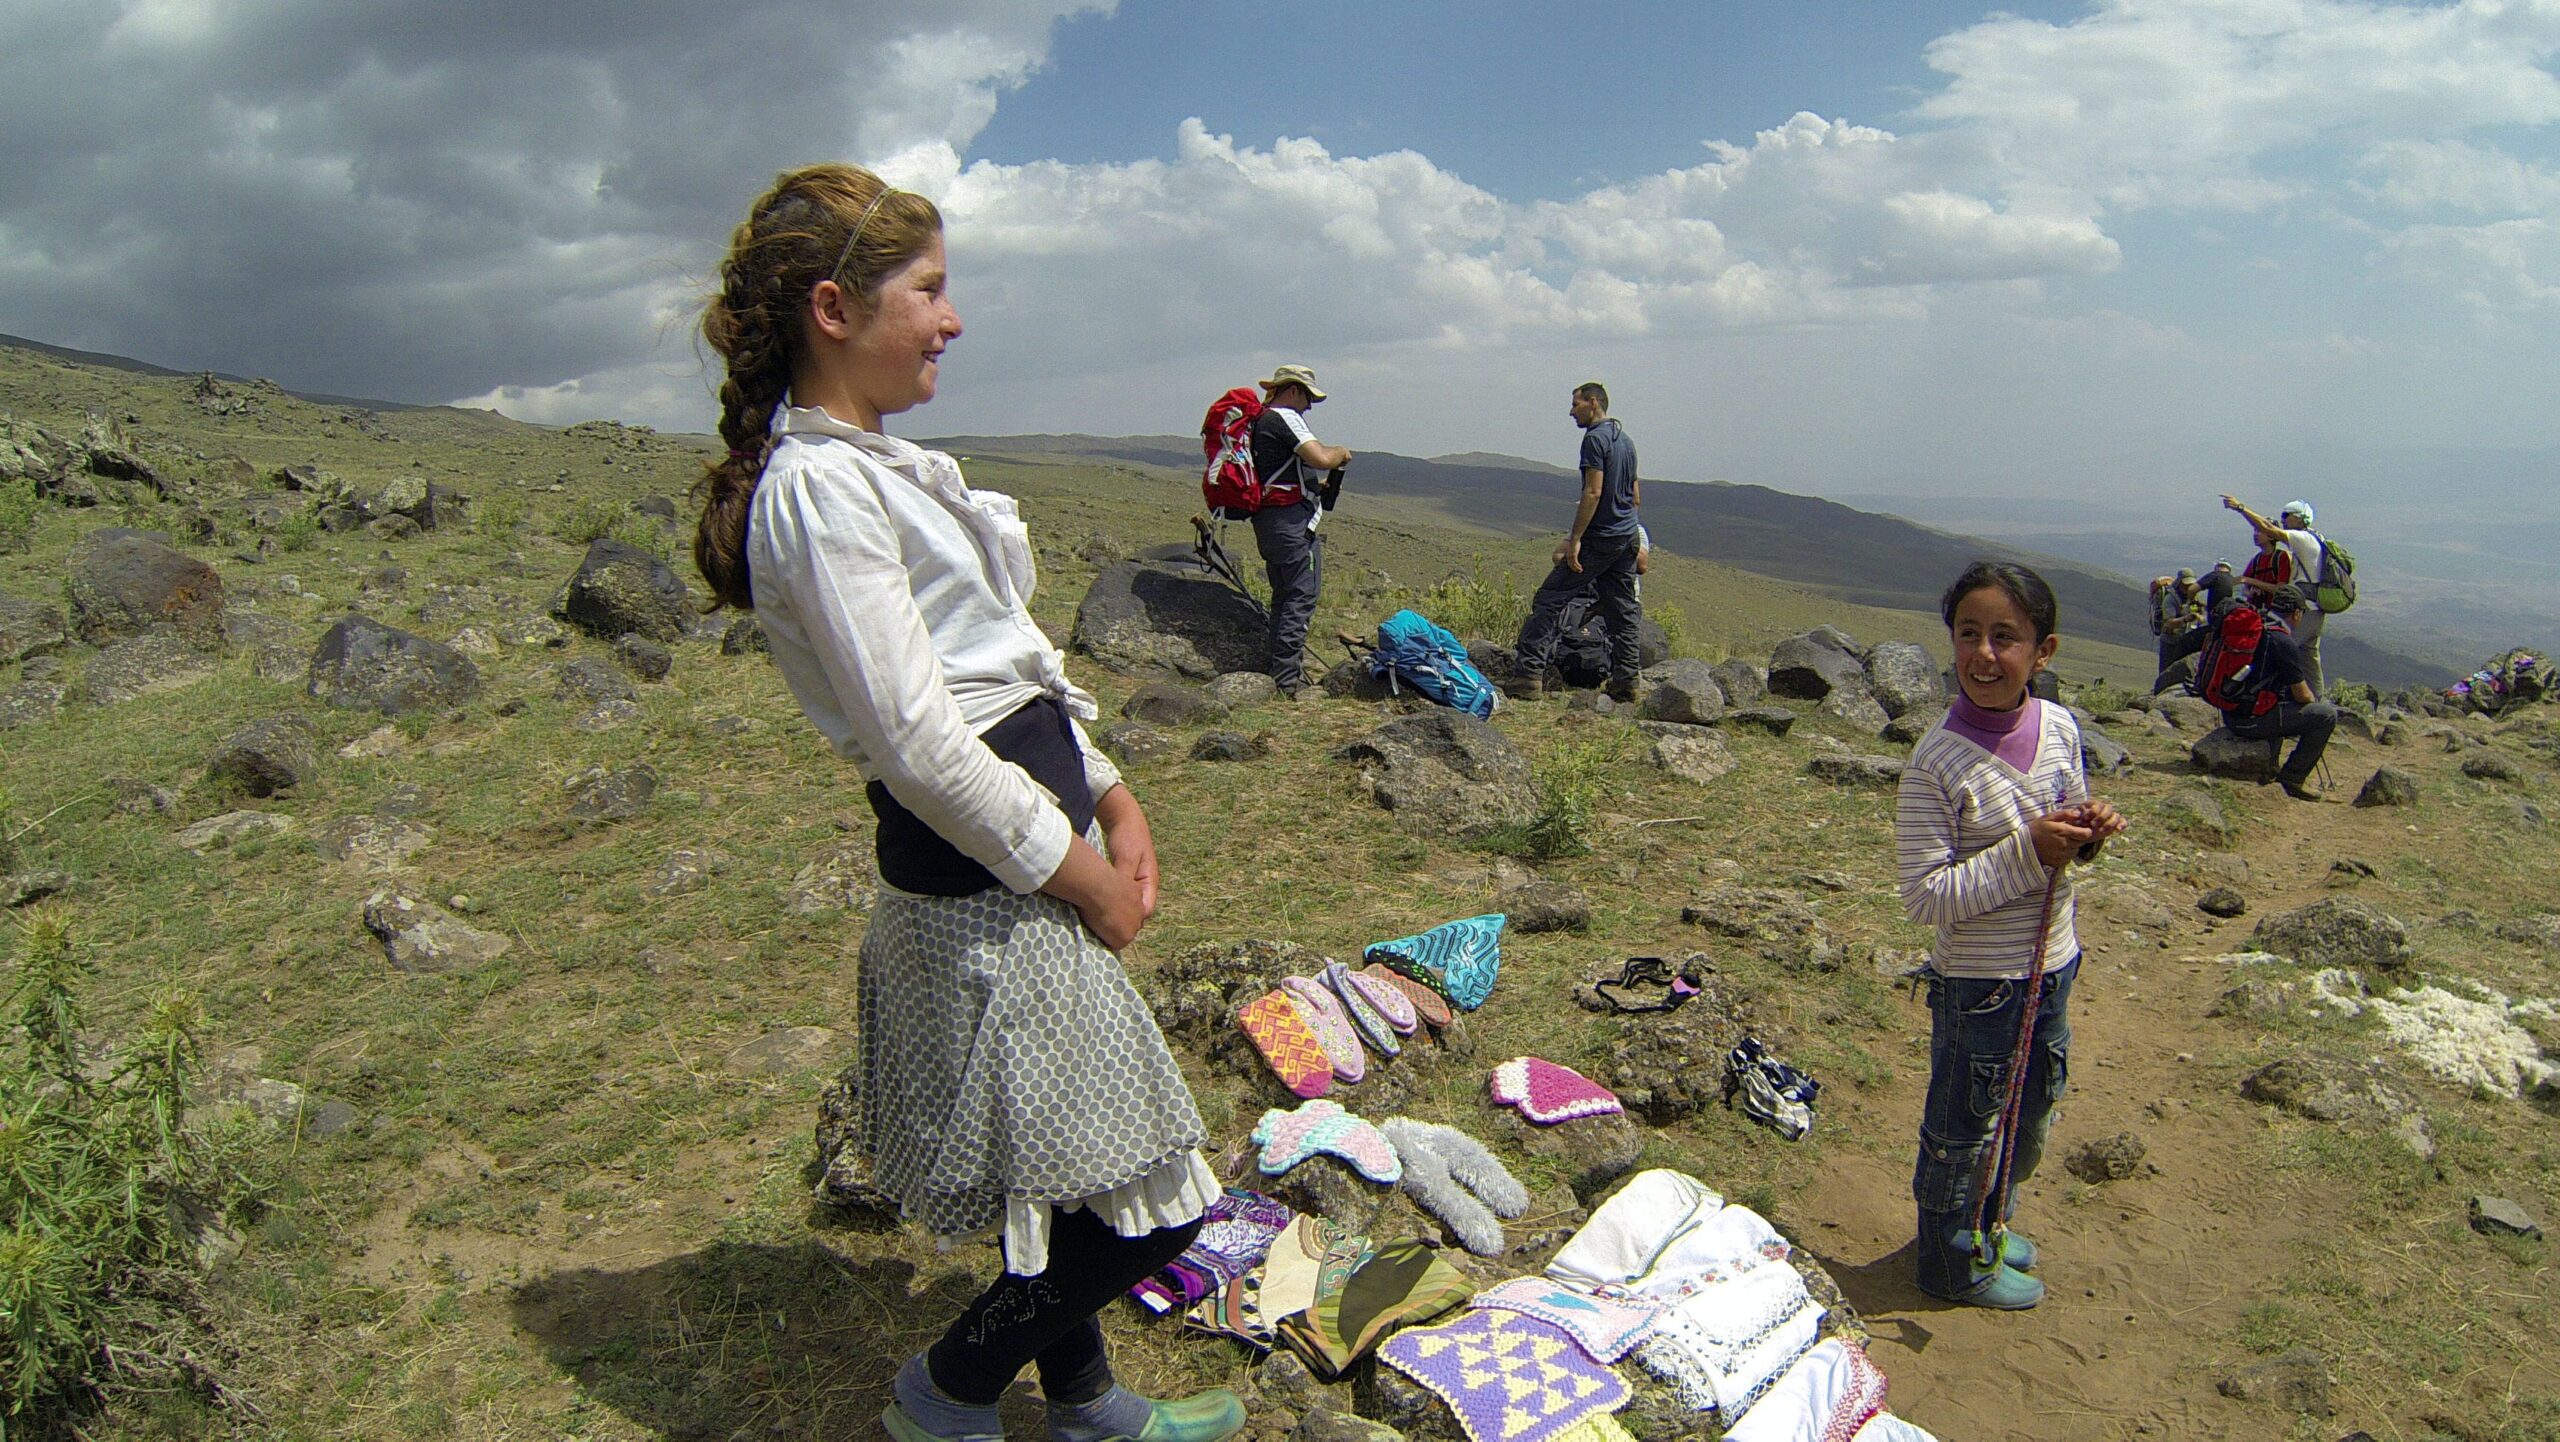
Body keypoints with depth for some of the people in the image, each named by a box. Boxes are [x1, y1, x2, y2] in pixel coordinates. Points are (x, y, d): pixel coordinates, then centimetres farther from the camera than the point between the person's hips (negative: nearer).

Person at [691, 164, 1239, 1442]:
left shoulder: (883, 464, 13)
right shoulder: (817, 485, -18)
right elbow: (916, 742, -22)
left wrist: (1110, 802, 7)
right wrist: (1079, 874, -12)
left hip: (1033, 844, 10)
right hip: (980, 888, -10)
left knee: (1084, 1171, 22)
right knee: (1152, 1200, 2)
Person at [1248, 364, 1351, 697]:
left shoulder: (1260, 420, 19)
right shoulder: (1285, 418, -11)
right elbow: (1321, 458, -22)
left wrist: (1314, 484, 24)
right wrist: (1341, 452, -1)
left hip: (1267, 519, 10)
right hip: (1292, 519, -10)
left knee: (1284, 595, 15)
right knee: (1302, 595, -9)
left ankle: (1281, 671, 18)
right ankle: (1287, 678, -13)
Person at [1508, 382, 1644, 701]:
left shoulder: (1595, 438, -11)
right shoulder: (1626, 441, 16)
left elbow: (1593, 492, -19)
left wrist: (1575, 539, -19)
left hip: (1599, 539, -9)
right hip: (1628, 538, 9)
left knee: (1549, 600, -7)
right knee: (1623, 610, 10)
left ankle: (1529, 674, -12)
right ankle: (1626, 681, 10)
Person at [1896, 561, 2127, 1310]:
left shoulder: (2059, 727, -4)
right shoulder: (1938, 761, -24)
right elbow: (1924, 895, -24)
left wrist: (2087, 833, -10)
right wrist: (2028, 854, -28)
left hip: (2053, 967, 7)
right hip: (1978, 985, -7)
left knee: (2030, 1113, 26)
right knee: (1965, 1128, 12)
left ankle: (1988, 1226, 50)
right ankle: (1956, 1262, 36)